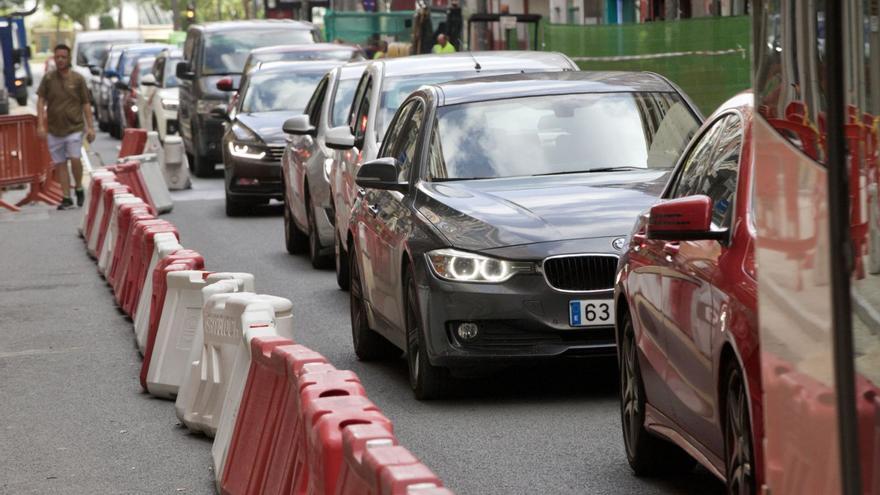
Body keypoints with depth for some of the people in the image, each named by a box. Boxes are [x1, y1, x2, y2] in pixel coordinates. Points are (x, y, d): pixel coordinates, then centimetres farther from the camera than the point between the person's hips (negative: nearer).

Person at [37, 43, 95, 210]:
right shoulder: (48, 78, 2)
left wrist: (90, 127, -1)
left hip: (74, 128, -2)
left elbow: (85, 104, 4)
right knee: (60, 164, 4)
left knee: (74, 159, -16)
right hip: (54, 129, 2)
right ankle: (66, 199, 11)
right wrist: (40, 124, -8)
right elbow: (41, 101, 1)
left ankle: (78, 188, 10)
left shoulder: (78, 79, 0)